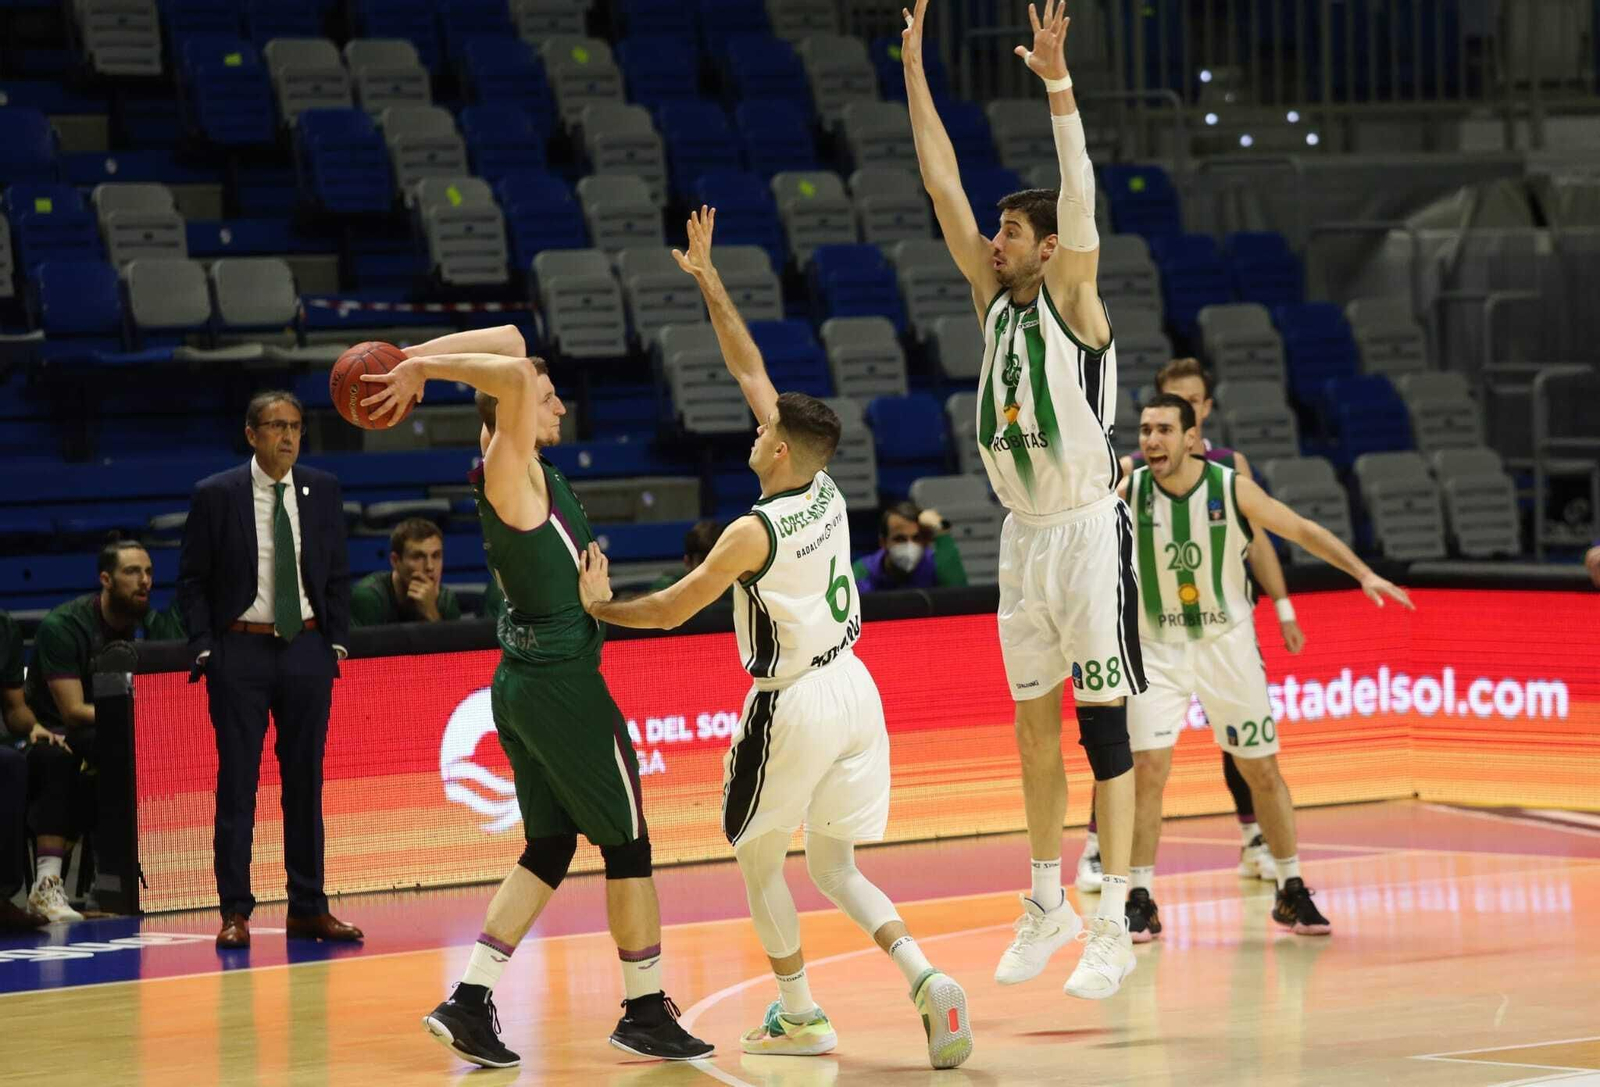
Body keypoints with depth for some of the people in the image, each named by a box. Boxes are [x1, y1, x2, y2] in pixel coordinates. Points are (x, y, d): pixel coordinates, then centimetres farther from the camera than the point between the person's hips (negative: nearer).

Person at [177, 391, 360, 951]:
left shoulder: (323, 490, 7)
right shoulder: (215, 495, -2)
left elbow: (338, 573, 13)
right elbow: (192, 579, 1)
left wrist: (336, 640, 4)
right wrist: (204, 647, -7)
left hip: (307, 649, 3)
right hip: (240, 651, -3)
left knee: (305, 780, 7)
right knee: (237, 783, -2)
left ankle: (308, 908, 12)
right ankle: (235, 911, 2)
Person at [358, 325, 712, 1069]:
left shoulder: (521, 470, 9)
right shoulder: (510, 469, -15)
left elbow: (511, 343, 16)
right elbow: (513, 374, -32)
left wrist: (416, 359, 11)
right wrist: (421, 368, -23)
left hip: (520, 681, 9)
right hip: (563, 680, -9)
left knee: (548, 849, 12)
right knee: (627, 844, 3)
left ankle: (469, 1002, 4)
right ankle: (645, 1013, 11)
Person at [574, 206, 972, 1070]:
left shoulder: (754, 534, -18)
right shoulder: (825, 491, 1)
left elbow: (667, 613, -8)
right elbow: (750, 369, 8)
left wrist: (599, 607, 11)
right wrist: (707, 278, 12)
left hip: (794, 705, -7)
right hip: (854, 690, 7)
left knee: (757, 858, 14)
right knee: (833, 865, 12)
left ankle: (799, 1015, 19)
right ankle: (925, 980, -10)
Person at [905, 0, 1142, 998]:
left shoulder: (1074, 299, -8)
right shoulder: (997, 299, 9)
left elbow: (1080, 198, -22)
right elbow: (945, 186, 7)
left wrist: (1059, 85, -32)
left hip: (1087, 531, -7)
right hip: (1024, 533, 7)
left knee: (1103, 726, -6)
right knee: (1036, 726, 12)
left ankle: (1114, 929, -7)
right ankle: (1049, 904, 23)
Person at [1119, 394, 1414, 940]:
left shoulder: (1233, 489, -13)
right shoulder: (1128, 492, -12)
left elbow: (1303, 530, -5)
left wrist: (1363, 573, -13)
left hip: (1226, 644, 0)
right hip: (1157, 649, 0)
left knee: (1263, 771, 5)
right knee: (1147, 769, -12)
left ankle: (1292, 893, 19)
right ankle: (1141, 901, -2)